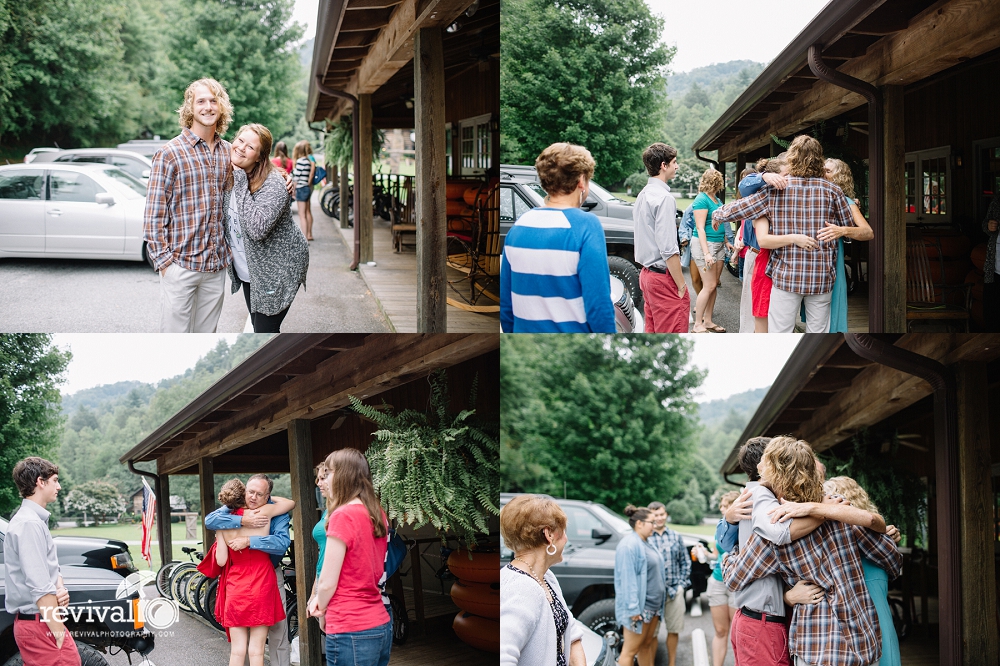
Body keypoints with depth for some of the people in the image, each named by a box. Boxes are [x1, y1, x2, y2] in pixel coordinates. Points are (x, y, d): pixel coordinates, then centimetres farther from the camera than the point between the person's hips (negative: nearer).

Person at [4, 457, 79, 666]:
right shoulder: (30, 524, -16)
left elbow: (52, 569, 20)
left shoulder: (35, 520, 16)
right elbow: (40, 589, -22)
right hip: (40, 625, -10)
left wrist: (60, 590, -3)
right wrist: (59, 634, -21)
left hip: (33, 622, 10)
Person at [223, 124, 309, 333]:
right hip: (247, 271, 8)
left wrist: (240, 182, -35)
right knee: (257, 327, 15)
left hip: (277, 271, -8)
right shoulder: (228, 178, -2)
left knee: (265, 331, -7)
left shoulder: (273, 185, -25)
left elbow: (257, 229, -39)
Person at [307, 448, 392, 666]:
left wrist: (321, 610, 7)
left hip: (351, 632, -8)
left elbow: (327, 582, -12)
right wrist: (321, 599, 10)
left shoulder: (343, 516, -14)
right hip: (381, 626, 8)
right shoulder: (377, 515, 9)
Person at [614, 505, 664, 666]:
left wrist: (661, 598, 19)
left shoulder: (646, 543, 13)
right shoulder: (629, 545, -17)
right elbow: (627, 578, -22)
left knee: (647, 645, 16)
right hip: (639, 607, -10)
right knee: (630, 650, -5)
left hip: (652, 604, 10)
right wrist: (633, 608, -25)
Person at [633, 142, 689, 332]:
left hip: (647, 272, 10)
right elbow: (668, 249, -22)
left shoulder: (643, 195, 13)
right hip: (664, 276, -10)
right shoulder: (664, 198, -16)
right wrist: (682, 286, -17)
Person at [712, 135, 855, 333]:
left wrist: (717, 215, 25)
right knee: (817, 334, 9)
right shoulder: (831, 190, -3)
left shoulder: (775, 190, -3)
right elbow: (849, 228, 5)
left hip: (786, 276, -1)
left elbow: (738, 208, 5)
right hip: (822, 277, 1)